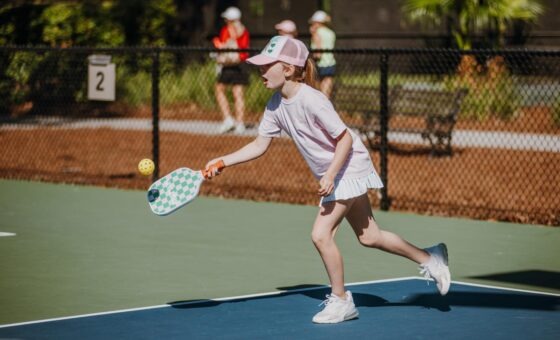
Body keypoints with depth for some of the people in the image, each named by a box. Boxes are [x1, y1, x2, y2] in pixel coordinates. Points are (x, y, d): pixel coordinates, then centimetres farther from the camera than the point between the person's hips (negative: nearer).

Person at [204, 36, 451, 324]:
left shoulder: (311, 100, -27)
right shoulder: (276, 105, -3)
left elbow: (345, 139, -22)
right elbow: (260, 145, 2)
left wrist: (330, 175, -30)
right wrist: (222, 162, -8)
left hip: (348, 168, -9)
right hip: (331, 174, 9)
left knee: (321, 234, -14)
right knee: (368, 237, 16)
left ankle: (340, 301, 3)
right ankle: (429, 258, 34)